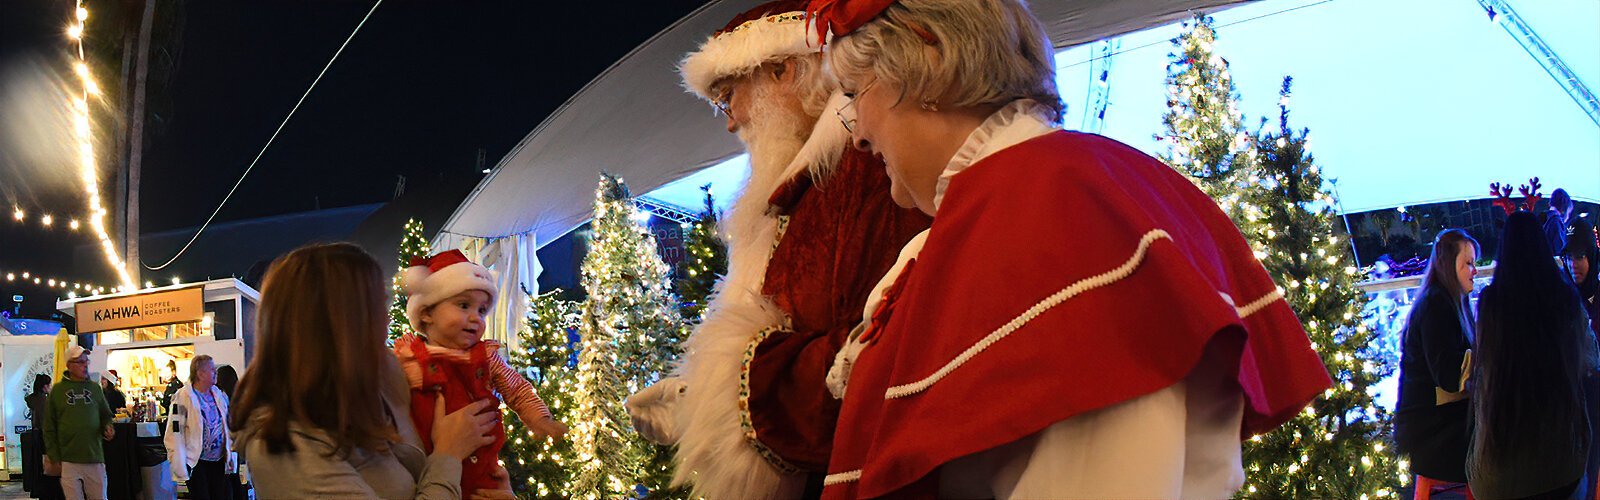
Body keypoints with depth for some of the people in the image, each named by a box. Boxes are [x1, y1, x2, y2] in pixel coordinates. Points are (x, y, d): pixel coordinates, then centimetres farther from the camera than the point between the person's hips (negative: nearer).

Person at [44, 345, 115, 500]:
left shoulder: (95, 388, 10)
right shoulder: (58, 390, 4)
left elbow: (106, 415, 19)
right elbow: (49, 427, 5)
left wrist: (108, 428, -4)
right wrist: (54, 457, -1)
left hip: (95, 459, 1)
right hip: (68, 461, -1)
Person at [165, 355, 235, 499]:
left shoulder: (219, 395, 8)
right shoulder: (183, 397, -11)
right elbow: (175, 433, -13)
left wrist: (230, 456, 11)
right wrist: (180, 466, -15)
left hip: (218, 461, 5)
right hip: (196, 463, -5)